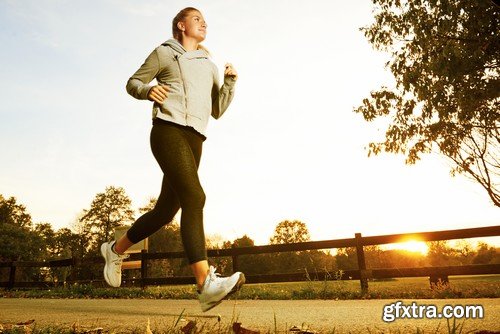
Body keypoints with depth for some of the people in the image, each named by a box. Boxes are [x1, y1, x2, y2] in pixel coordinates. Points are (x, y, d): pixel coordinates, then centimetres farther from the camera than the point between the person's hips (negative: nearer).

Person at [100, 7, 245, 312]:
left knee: (166, 210, 6)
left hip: (194, 139, 6)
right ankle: (206, 283, -30)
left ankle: (116, 250, 29)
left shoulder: (209, 66, 27)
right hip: (168, 130, -6)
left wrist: (230, 82, 8)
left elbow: (218, 110, 22)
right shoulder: (164, 53, 14)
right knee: (194, 197, -25)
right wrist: (149, 90, -10)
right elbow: (133, 83, 12)